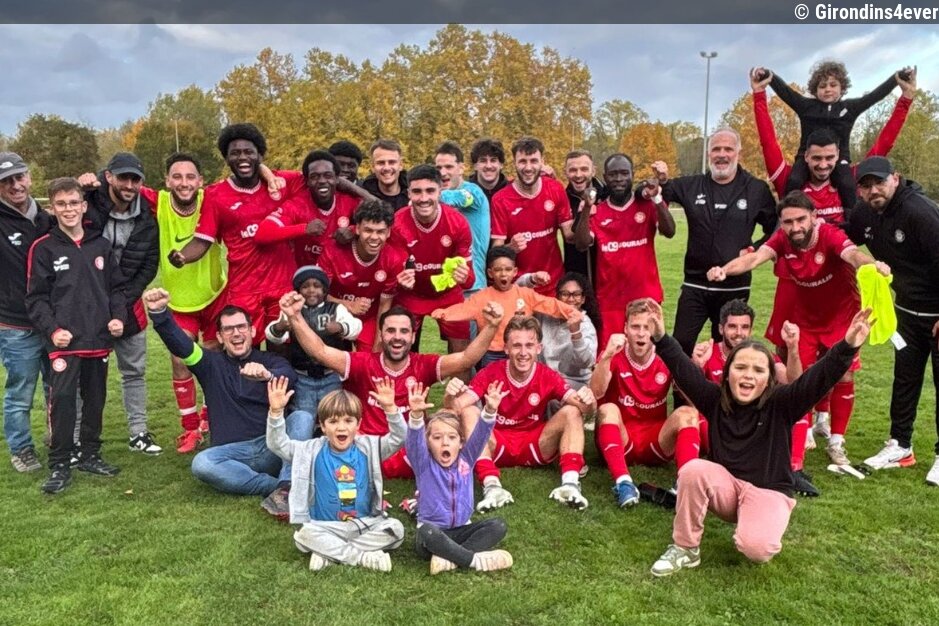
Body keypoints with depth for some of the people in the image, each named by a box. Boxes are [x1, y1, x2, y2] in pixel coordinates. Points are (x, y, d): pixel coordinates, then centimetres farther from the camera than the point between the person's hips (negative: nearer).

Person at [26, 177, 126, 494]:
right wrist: (52, 329, -15)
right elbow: (36, 298, -3)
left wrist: (118, 317, -2)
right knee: (62, 399, -8)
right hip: (65, 341, -4)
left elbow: (117, 287, 13)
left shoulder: (101, 245, 10)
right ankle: (60, 465, 3)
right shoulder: (43, 248, 0)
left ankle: (90, 455, 26)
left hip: (99, 338, 4)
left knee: (95, 399, 11)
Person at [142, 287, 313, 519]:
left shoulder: (270, 361, 10)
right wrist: (159, 312, -25)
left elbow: (289, 376, -15)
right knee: (201, 464, -30)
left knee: (302, 417, -27)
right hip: (232, 452, 1)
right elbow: (179, 344, -4)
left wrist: (267, 376, -40)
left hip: (273, 447, 0)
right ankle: (282, 487, -27)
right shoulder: (211, 363, 14)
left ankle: (286, 489, -40)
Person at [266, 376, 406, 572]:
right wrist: (276, 412, -21)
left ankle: (329, 553, -21)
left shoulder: (368, 448, 1)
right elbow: (277, 444, -5)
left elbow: (398, 439, -9)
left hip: (366, 524, 1)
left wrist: (390, 409, -26)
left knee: (395, 528, -25)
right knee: (304, 535, -30)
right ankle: (363, 556, -27)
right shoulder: (312, 451, 1)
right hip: (327, 527, -1)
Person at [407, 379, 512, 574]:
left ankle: (448, 558, -26)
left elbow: (480, 434, -12)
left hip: (461, 531, 4)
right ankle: (475, 559, -26)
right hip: (433, 531, -4)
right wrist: (416, 415, -43)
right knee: (427, 532, -36)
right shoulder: (424, 464, -4)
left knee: (498, 525, -18)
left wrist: (490, 410, -31)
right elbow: (414, 440, -23)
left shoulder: (465, 460, 3)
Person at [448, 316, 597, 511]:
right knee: (469, 413, -27)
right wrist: (453, 397, -43)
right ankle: (491, 486, -39)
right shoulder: (490, 373, -10)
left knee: (572, 411, -19)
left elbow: (584, 407, -17)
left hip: (536, 447, 1)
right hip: (496, 446, -1)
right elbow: (458, 407, -19)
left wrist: (587, 402, -42)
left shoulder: (548, 377, -8)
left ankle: (570, 483, -32)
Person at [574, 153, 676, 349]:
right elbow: (582, 244, -9)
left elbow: (669, 232, -12)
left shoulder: (648, 205, 2)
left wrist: (657, 199, -24)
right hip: (609, 299, 1)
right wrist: (586, 209, -19)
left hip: (645, 296, -1)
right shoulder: (597, 212, 4)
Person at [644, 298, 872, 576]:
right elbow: (684, 370, -11)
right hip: (725, 485, 3)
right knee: (693, 469, -31)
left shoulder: (780, 404, -9)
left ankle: (764, 525, 9)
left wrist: (848, 347, -38)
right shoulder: (716, 400, -3)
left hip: (768, 492, -2)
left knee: (755, 547, -32)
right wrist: (661, 339, -24)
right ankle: (685, 548, -13)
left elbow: (819, 378, -23)